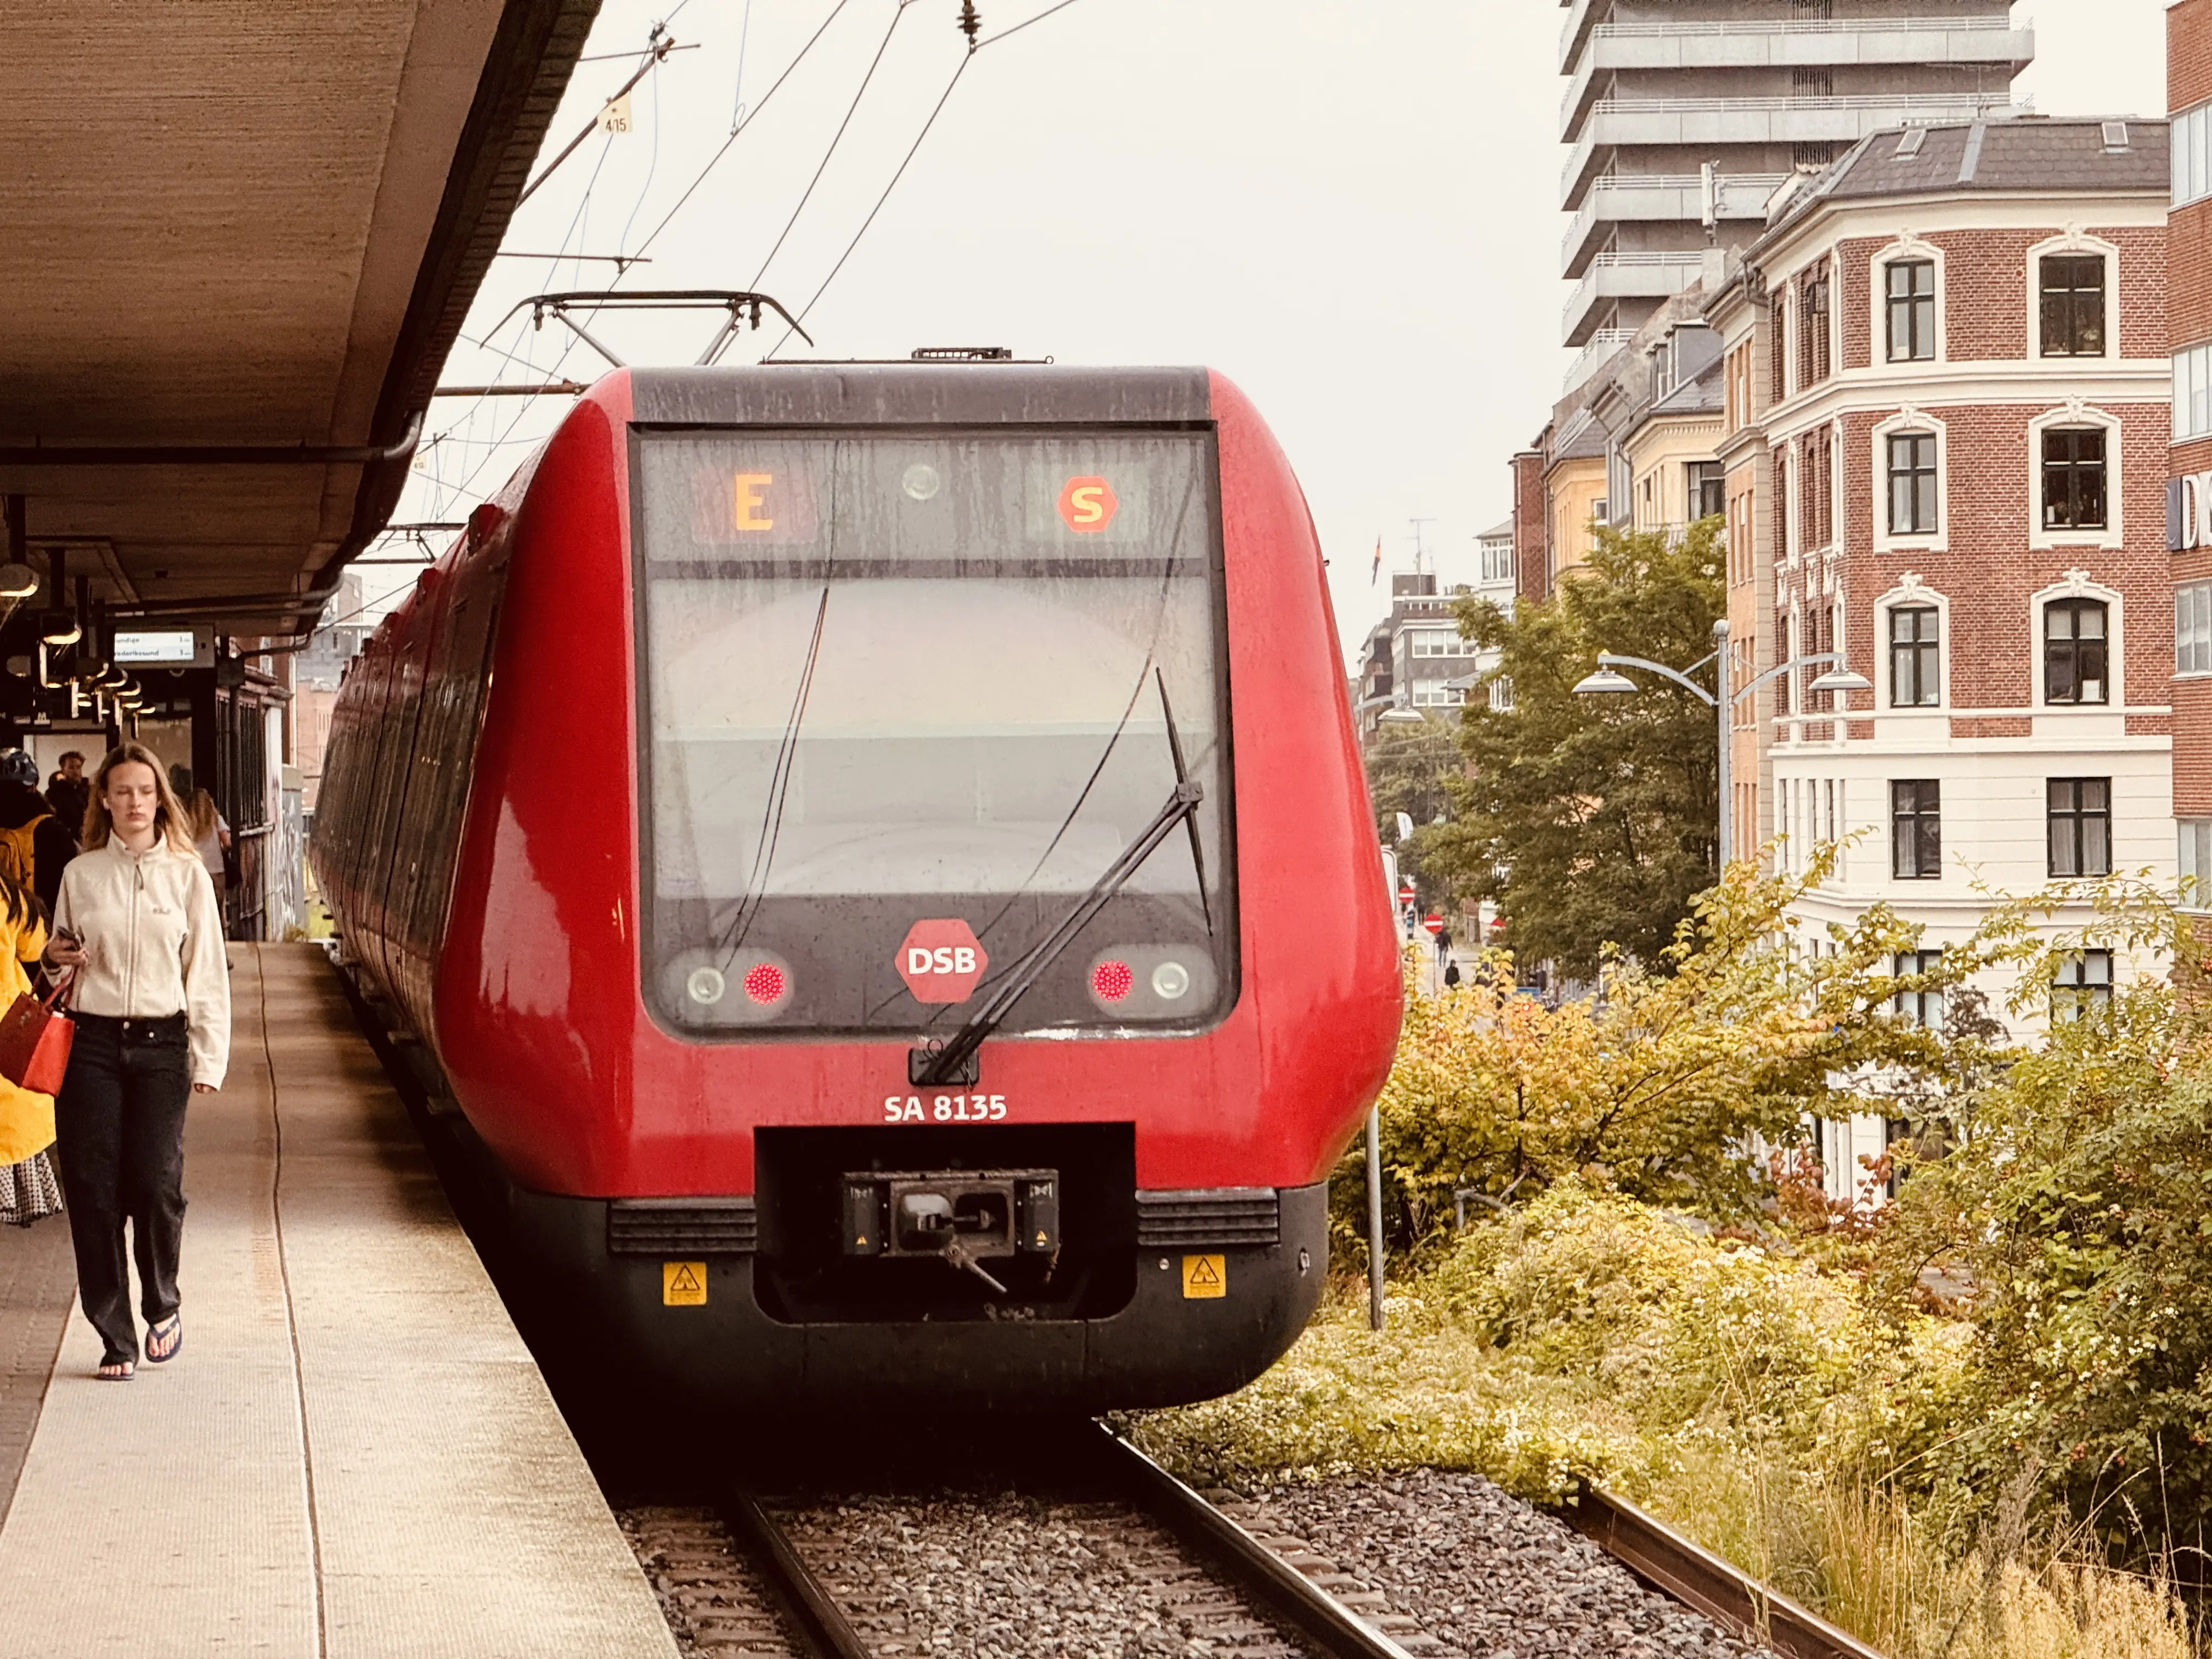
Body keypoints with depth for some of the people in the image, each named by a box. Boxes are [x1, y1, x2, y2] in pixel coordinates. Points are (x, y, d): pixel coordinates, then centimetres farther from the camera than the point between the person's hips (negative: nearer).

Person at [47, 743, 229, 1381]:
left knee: (155, 1184, -11)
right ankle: (115, 1339, 7)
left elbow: (206, 972, 3)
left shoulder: (187, 875, 3)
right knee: (93, 1190, -2)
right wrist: (56, 956, -5)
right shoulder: (81, 874, 7)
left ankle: (162, 1305, 16)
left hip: (160, 1042, -1)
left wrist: (210, 1058, -2)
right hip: (92, 1042, 1)